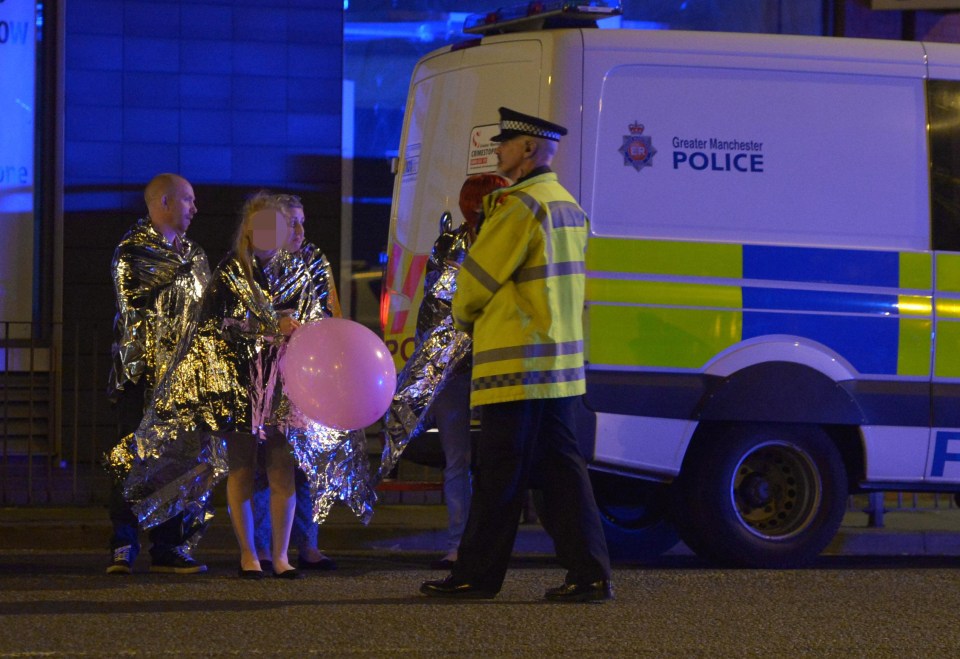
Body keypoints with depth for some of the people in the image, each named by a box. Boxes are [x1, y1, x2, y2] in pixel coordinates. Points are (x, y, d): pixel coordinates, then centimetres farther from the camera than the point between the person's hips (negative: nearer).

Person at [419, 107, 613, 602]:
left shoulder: (520, 207, -15)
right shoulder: (569, 208, 15)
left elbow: (477, 278, -9)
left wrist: (462, 315, 9)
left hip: (517, 365, -9)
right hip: (559, 367, 9)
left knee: (499, 476, -1)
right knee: (560, 470, 8)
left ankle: (477, 575, 6)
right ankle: (589, 573, 3)